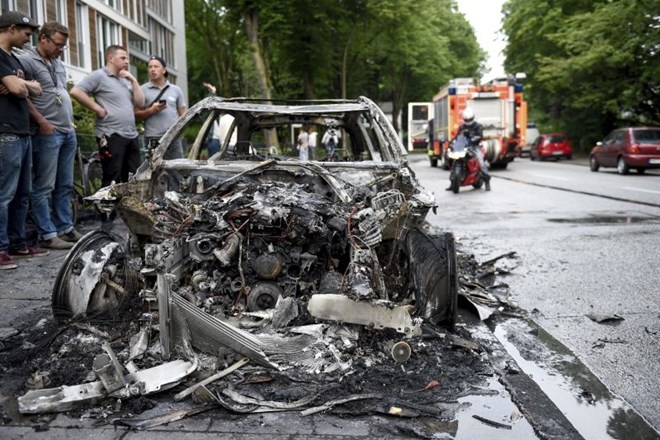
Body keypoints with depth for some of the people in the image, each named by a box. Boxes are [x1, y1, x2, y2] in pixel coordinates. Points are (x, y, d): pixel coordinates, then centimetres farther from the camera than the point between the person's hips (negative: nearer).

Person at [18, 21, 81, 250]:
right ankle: (47, 235, 0)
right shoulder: (26, 60, -7)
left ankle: (65, 228, 20)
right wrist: (42, 122, -15)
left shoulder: (58, 63, 19)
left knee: (65, 186, 12)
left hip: (68, 132, 9)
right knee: (44, 187, -3)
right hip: (47, 133, -8)